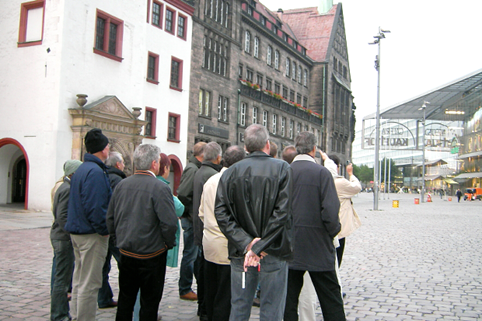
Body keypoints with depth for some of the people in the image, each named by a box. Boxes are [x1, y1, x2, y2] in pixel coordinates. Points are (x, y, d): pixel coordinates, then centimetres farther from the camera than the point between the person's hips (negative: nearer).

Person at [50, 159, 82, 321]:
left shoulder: (64, 187, 14)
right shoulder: (68, 189, -16)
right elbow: (62, 217, -23)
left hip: (58, 236, 10)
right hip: (64, 238, -10)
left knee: (62, 277, 16)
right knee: (62, 278, -3)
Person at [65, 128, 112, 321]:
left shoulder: (82, 169, 14)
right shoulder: (95, 171, -18)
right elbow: (95, 206, -24)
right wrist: (104, 230, -15)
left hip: (77, 232, 11)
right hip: (92, 233, -11)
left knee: (80, 278, 19)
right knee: (90, 283, -3)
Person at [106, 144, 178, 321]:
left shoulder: (121, 185, 0)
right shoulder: (160, 188, -18)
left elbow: (110, 218, 8)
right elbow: (169, 223, -22)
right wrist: (169, 243, -4)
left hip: (125, 252, 5)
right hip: (151, 255, -5)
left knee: (125, 300, 19)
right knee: (149, 303, 9)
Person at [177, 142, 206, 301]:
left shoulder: (195, 168, 13)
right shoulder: (192, 169, -16)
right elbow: (182, 195, -23)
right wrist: (192, 214, -16)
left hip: (195, 220, 9)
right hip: (191, 220, -9)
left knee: (197, 254, 17)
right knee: (190, 254, 0)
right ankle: (185, 290, 11)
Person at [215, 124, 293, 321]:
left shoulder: (231, 172, 2)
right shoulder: (282, 169, -6)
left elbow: (221, 213, -6)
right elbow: (283, 212, -15)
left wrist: (246, 243, -10)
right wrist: (260, 246, -13)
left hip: (241, 252, 3)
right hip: (274, 253, -2)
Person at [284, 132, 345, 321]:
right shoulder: (321, 172, -11)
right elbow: (331, 210, -18)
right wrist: (333, 231, 1)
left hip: (289, 246, 3)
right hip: (318, 247, -3)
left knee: (289, 298, 12)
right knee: (331, 301, 9)